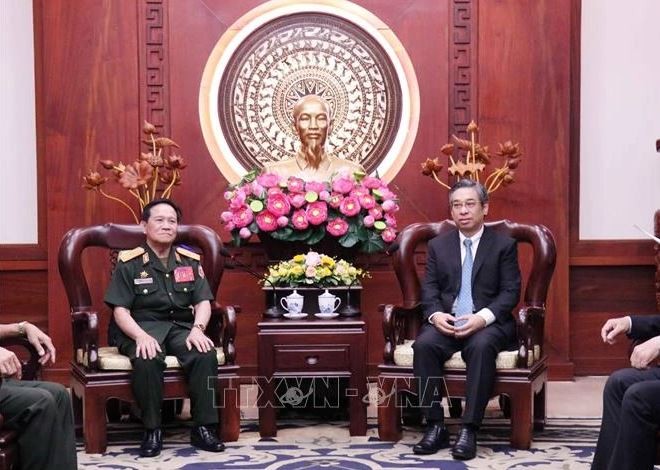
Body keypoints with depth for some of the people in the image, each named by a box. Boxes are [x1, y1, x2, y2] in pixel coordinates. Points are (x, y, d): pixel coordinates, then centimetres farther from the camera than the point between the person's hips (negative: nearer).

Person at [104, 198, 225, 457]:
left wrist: (197, 329, -16)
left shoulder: (190, 261, 11)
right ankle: (152, 430, -22)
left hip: (181, 326, 3)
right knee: (148, 360, -37)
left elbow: (203, 302, 6)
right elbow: (120, 311, -6)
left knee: (206, 354, -29)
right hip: (141, 327, -3)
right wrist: (141, 336, -25)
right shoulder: (129, 263, -1)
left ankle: (203, 427, -20)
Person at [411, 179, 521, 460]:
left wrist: (483, 317, -19)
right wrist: (436, 314, -15)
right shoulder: (438, 245, 16)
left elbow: (510, 292, -2)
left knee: (481, 347, -37)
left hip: (488, 323, -2)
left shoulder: (504, 245, 7)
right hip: (446, 322, 3)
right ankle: (435, 426, -24)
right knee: (424, 344, -30)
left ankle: (469, 430, -34)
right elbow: (429, 288, 8)